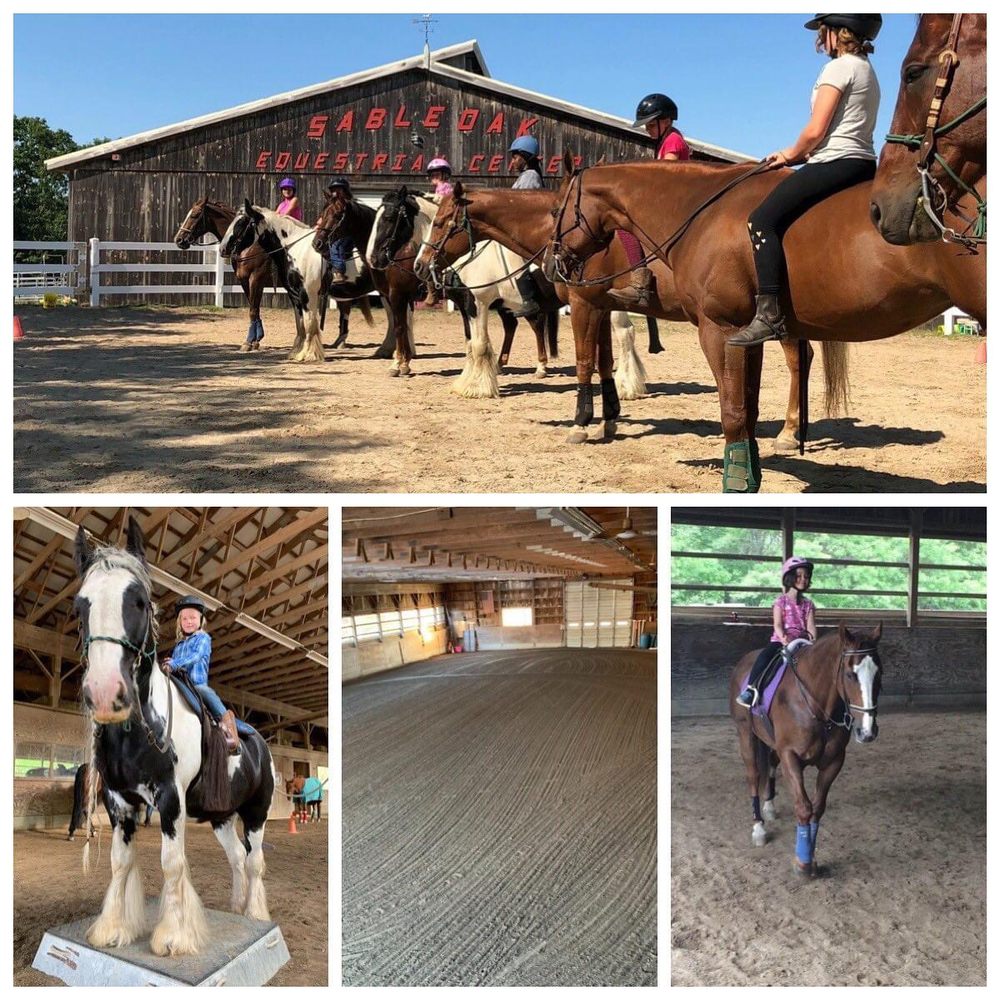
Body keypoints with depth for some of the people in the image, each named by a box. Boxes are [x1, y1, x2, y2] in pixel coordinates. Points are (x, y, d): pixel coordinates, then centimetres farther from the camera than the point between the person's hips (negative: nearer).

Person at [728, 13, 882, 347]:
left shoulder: (838, 67, -8)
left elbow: (815, 131, -14)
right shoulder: (867, 70, 23)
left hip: (835, 163, -11)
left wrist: (791, 154, 5)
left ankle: (769, 315, -25)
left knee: (763, 219, -15)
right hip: (862, 163, 11)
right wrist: (798, 155, 16)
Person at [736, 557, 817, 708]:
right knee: (765, 655, -29)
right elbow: (777, 624, -5)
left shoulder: (808, 604, 13)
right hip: (780, 640, -2)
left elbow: (811, 625, 2)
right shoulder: (781, 602, 5)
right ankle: (750, 689, -33)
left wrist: (812, 639, -18)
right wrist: (783, 638, -23)